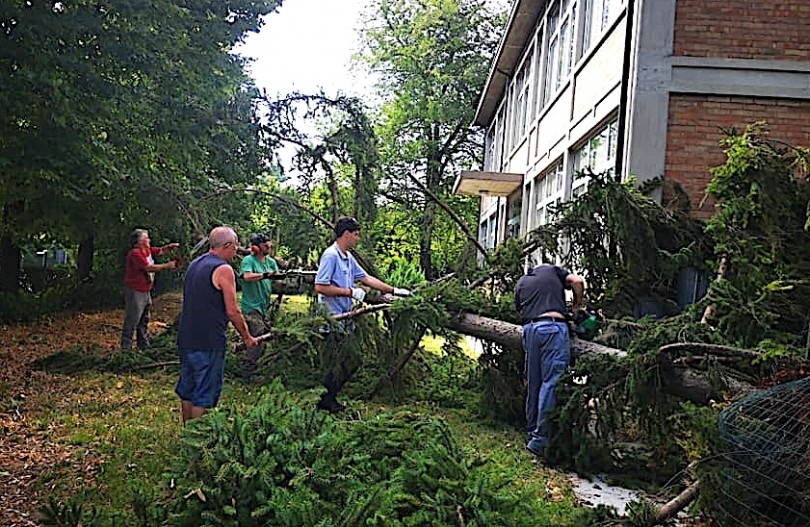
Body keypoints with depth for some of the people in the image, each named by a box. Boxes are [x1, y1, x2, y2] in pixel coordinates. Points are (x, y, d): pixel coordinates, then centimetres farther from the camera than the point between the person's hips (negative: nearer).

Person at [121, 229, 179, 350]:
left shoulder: (147, 250, 8)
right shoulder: (135, 253, -19)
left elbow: (161, 251, 16)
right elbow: (149, 267, -24)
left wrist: (171, 246, -6)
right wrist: (167, 266, -19)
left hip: (146, 291, 10)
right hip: (135, 291, -10)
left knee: (144, 320, 17)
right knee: (132, 321, -5)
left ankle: (144, 346, 28)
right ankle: (126, 348, 2)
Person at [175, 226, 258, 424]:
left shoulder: (194, 264, 12)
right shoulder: (223, 270, -14)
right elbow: (232, 311, -15)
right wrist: (247, 337, -3)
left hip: (186, 339, 9)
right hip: (209, 342, -8)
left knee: (187, 390, 17)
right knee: (204, 394, 0)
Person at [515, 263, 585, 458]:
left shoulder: (520, 285, 27)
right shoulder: (551, 270, 20)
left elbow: (522, 312, 19)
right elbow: (577, 281, 8)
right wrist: (577, 306, 19)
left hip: (529, 329, 5)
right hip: (553, 327, -4)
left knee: (533, 384, 12)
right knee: (550, 382, -8)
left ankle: (532, 432, 19)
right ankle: (540, 439, -12)